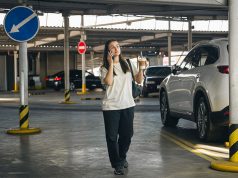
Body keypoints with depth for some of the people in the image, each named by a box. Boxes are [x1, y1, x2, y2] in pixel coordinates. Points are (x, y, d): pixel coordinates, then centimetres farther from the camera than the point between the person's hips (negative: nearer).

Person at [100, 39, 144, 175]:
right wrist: (111, 64, -16)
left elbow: (139, 80, 6)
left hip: (128, 105, 3)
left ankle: (122, 157, 35)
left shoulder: (128, 64, 8)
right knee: (112, 137, 1)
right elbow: (108, 82, -20)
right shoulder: (105, 67, -1)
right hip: (111, 107, -3)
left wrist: (141, 68, -11)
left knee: (127, 134, 11)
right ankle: (117, 164, 14)